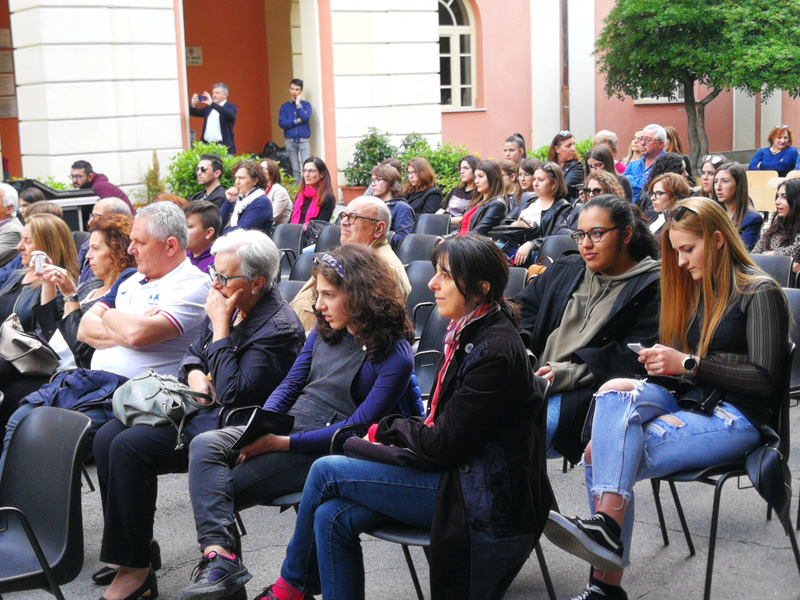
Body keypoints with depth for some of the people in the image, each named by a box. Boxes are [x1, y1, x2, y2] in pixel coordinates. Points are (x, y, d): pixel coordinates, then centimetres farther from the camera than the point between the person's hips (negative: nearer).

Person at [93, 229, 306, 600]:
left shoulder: (279, 327, -17)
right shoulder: (229, 306, 10)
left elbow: (233, 394, -24)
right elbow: (193, 354, 23)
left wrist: (220, 328, -19)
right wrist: (195, 375, -2)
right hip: (201, 408, 10)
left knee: (129, 446, -23)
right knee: (107, 437, -4)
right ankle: (129, 547, 5)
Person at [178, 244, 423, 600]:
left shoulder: (393, 356, -13)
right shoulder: (324, 332, 10)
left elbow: (357, 427, -17)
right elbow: (289, 385, 14)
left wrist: (283, 443, -21)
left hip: (324, 450, -7)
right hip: (285, 425, 7)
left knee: (221, 490, -18)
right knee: (204, 446, -21)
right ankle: (219, 556, -33)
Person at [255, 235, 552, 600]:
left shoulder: (495, 350, -21)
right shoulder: (467, 332, 8)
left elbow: (442, 445, -19)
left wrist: (389, 429, -2)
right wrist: (393, 435, -2)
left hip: (478, 495, -8)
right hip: (458, 473, 8)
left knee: (326, 471, -7)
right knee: (333, 517, -6)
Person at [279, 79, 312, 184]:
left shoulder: (306, 105, 6)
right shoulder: (285, 106, 9)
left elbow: (305, 118, -12)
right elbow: (281, 123, -2)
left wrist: (298, 103, -7)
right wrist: (297, 121, -9)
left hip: (303, 140, -1)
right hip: (290, 141, 2)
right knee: (295, 169, 5)